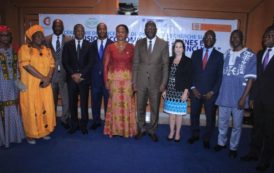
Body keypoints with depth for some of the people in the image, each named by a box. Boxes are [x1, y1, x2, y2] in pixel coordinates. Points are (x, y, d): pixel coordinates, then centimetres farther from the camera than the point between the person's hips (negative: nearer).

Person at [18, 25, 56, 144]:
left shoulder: (47, 50, 11)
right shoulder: (24, 48, -6)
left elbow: (52, 65, 4)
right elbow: (27, 66, -17)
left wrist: (48, 79, -13)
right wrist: (43, 78, -17)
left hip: (45, 85, 5)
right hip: (30, 85, -4)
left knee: (46, 108, 8)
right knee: (31, 109, 2)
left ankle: (44, 131, 23)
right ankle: (31, 134, 16)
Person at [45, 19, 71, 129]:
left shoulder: (69, 40, 0)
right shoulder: (46, 40, 4)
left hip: (64, 73, -1)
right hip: (50, 73, 2)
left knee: (66, 98, 4)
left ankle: (65, 120, 21)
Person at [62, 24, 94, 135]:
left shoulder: (89, 45, 5)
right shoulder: (68, 45, 8)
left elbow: (90, 62, 0)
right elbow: (65, 62, 3)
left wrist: (80, 74, -9)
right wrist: (73, 74, -9)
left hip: (84, 78, -1)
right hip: (71, 78, 1)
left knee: (84, 102, 2)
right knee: (72, 102, 5)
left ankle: (83, 125, 13)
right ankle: (74, 124, 16)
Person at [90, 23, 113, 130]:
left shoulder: (112, 44, 0)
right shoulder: (92, 44, 9)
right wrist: (90, 75, 1)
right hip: (95, 76, 3)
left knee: (108, 100, 4)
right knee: (95, 100, 10)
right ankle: (96, 121, 25)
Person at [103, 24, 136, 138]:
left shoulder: (131, 47, 3)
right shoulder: (110, 47, 1)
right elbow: (105, 65, 2)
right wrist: (106, 80, -4)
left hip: (128, 78, 1)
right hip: (114, 78, 0)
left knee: (127, 103, 4)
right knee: (115, 103, 3)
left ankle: (127, 129, 20)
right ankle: (114, 129, 18)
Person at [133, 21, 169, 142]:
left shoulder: (163, 44, -1)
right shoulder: (139, 43, 4)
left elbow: (165, 65, -2)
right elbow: (135, 63, 4)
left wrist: (164, 83, -7)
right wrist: (134, 81, 0)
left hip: (156, 81, -1)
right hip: (141, 81, 1)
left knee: (155, 108, 9)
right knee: (140, 107, 10)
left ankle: (152, 130, 27)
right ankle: (142, 129, 30)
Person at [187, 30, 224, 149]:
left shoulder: (219, 56, 1)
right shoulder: (196, 53, 8)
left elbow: (220, 76, -1)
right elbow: (191, 72, 6)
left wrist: (212, 92, -9)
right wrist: (193, 88, -5)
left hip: (210, 93, -1)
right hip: (196, 91, 2)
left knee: (210, 117, 8)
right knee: (194, 115, 11)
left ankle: (206, 139, 25)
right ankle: (195, 135, 31)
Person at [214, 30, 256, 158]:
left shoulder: (250, 56, -6)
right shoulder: (227, 54, 8)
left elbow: (251, 79, -8)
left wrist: (243, 98, -12)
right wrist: (218, 92, 9)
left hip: (238, 97, -4)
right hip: (224, 96, 4)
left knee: (236, 124, 10)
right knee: (222, 122, 15)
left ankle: (233, 147, 27)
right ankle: (221, 142, 34)